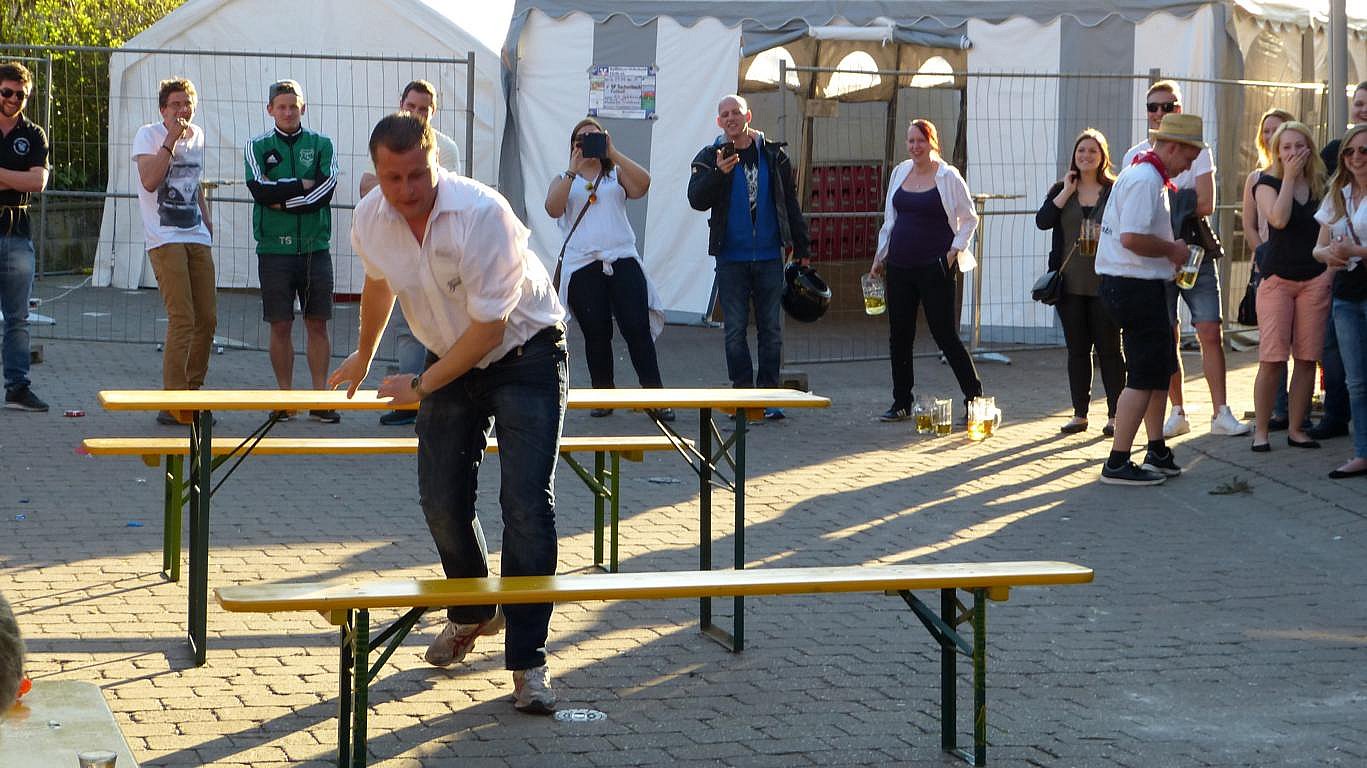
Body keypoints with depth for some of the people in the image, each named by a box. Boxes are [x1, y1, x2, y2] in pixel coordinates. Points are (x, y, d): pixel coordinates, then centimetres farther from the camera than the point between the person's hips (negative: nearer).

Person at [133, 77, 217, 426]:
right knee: (182, 319, -14)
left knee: (207, 318, 5)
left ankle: (192, 393, 18)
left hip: (197, 238, 7)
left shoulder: (197, 136, 15)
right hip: (164, 239, -7)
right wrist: (171, 139, -19)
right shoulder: (148, 135, -5)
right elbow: (150, 180, -21)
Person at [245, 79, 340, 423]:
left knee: (318, 324, 2)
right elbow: (261, 189, -8)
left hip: (315, 248, 0)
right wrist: (303, 184, -6)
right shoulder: (258, 146, 8)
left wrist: (283, 200, -9)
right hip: (274, 249, 0)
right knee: (280, 326, 2)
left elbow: (327, 190, -6)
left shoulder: (321, 144, 8)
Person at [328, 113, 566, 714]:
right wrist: (362, 359, 30)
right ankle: (472, 614, 31)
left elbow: (490, 324, -25)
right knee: (442, 501, 3)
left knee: (527, 505, -15)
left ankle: (527, 660, -10)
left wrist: (420, 387, -17)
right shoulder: (370, 221, -10)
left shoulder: (482, 213, -29)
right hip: (450, 360, 5)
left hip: (525, 355, -5)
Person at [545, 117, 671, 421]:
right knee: (596, 334, 3)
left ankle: (654, 396, -6)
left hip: (623, 260, 0)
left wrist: (612, 153, -8)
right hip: (582, 266, 0)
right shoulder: (564, 179, 15)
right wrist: (574, 170, -8)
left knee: (637, 328, -8)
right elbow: (553, 208, -5)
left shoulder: (617, 174, 16)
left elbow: (642, 185, -6)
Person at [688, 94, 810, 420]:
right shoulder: (709, 157, 3)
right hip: (731, 258, -1)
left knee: (771, 329, 2)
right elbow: (696, 200, -9)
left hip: (769, 256, 1)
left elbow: (790, 204, 10)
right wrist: (719, 173, -24)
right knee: (735, 330, 0)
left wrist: (801, 249, 8)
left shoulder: (773, 155, 6)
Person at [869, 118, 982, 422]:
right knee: (899, 336, 6)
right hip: (899, 266, 5)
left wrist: (956, 250, -8)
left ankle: (974, 397, 4)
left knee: (944, 334, -5)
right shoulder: (900, 172, 11)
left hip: (935, 268, -5)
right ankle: (901, 404, 13)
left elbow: (969, 219, 2)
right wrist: (880, 256, 15)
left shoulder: (948, 176, -4)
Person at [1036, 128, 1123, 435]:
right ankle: (1080, 414, 15)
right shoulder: (1061, 190, 9)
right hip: (1070, 283, 3)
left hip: (1104, 283, -3)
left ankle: (1115, 415, 6)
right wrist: (1066, 192, -9)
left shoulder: (1115, 191, 0)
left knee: (1109, 349, 1)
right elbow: (1042, 221, -6)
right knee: (1077, 349, 9)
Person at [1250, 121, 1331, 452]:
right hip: (1277, 278, -3)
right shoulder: (1267, 183, 1)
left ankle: (1296, 429, 10)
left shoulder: (1321, 185, 10)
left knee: (1307, 358, 2)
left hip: (1316, 278, 3)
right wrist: (1289, 177, -12)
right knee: (1272, 359, -9)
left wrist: (1333, 270, 5)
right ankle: (1261, 431, -2)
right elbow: (1278, 219, -18)